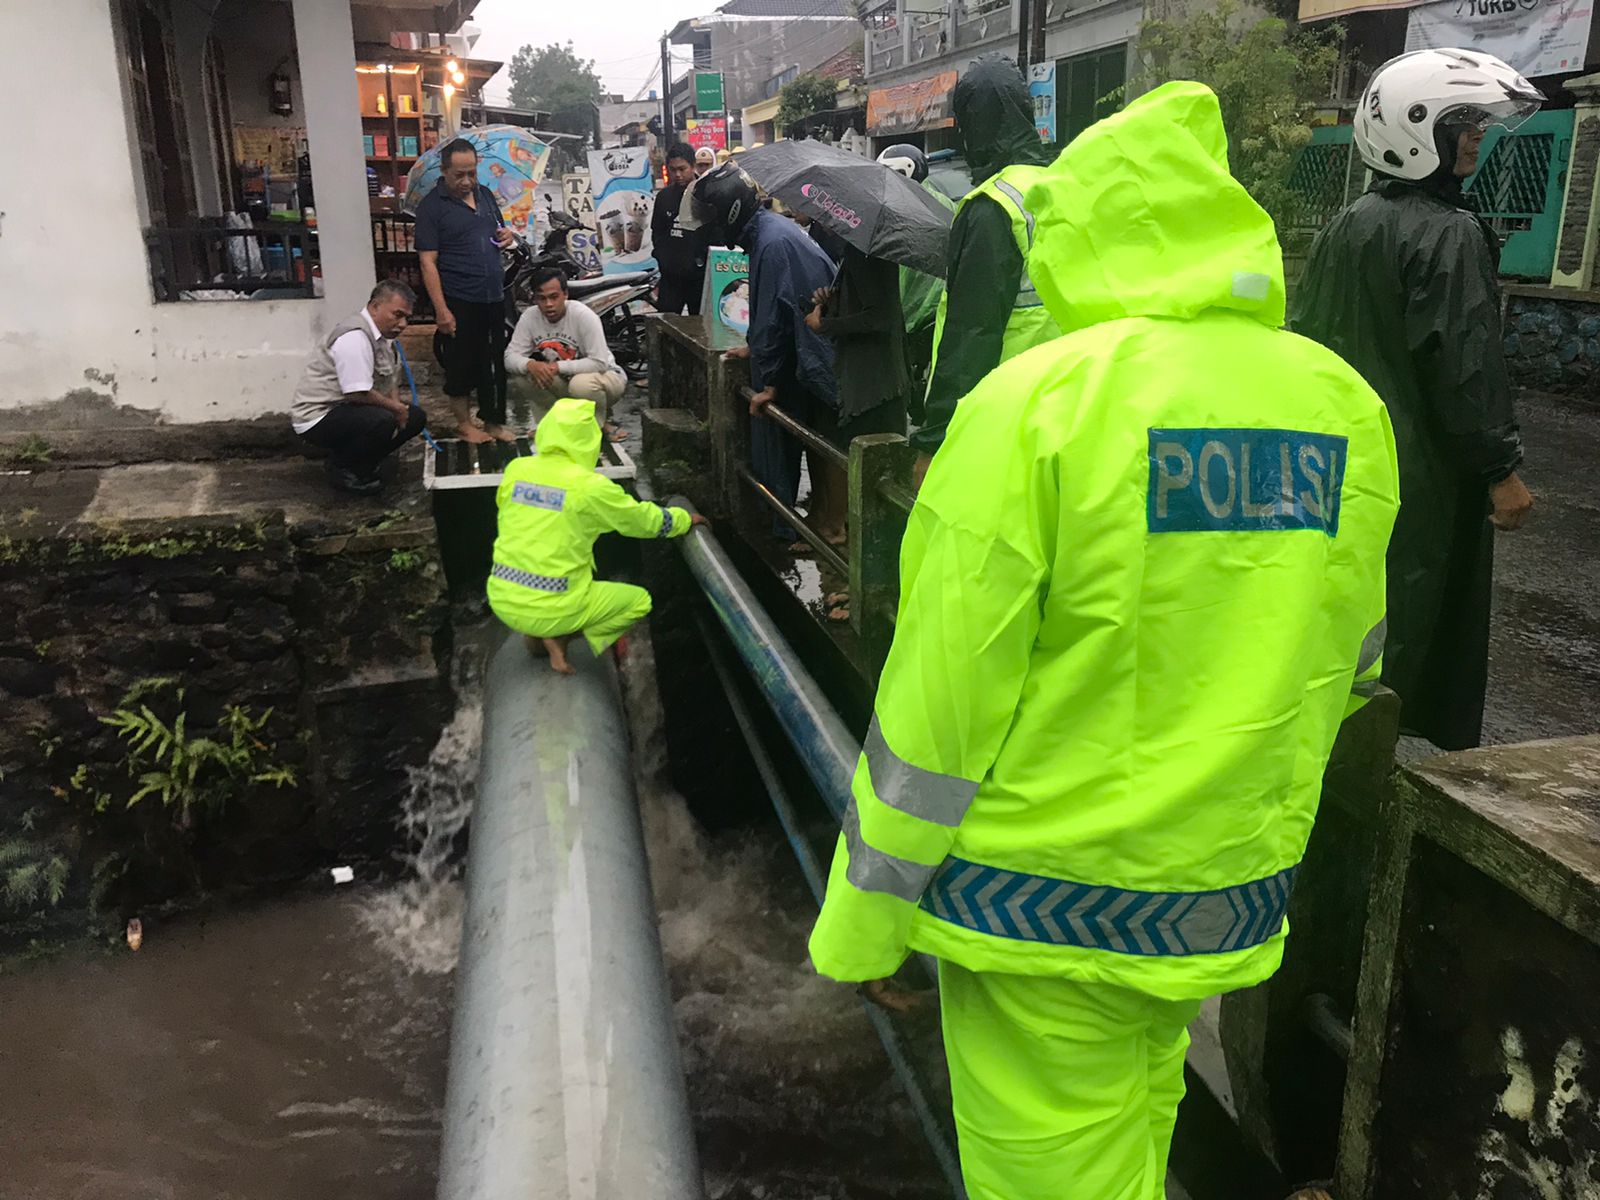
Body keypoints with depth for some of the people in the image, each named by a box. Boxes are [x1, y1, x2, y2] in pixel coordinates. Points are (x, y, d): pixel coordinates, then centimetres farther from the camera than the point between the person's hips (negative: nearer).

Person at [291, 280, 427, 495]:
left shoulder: (382, 336, 9)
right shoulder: (355, 337, -23)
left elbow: (392, 381, 18)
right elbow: (358, 394, -27)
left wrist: (397, 405, -3)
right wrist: (396, 408, -13)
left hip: (344, 409, 10)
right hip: (317, 418, -10)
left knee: (415, 417, 3)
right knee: (382, 421, -34)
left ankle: (361, 466, 8)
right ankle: (341, 469, -9)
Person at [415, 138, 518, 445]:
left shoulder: (485, 194, 10)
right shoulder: (431, 206, -9)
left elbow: (499, 231, 26)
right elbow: (428, 262, -12)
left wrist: (508, 236, 0)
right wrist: (441, 309, -19)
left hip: (493, 296, 6)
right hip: (459, 302, -6)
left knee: (495, 363, 11)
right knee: (461, 364, 5)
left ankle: (493, 422, 23)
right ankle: (464, 423, 19)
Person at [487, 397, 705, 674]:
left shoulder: (516, 469, 0)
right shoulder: (590, 486, -13)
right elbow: (644, 519, 1)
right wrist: (685, 519, 20)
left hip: (501, 599, 6)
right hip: (549, 610, -6)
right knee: (639, 600, 15)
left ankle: (536, 635, 15)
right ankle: (559, 637, 1)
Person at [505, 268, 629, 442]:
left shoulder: (583, 315, -24)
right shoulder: (529, 317, -11)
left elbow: (599, 363, -29)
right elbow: (510, 357, -12)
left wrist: (559, 367, -35)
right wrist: (530, 364, -35)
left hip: (606, 375, -4)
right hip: (566, 382, 5)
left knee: (581, 384, -37)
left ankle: (599, 425, -7)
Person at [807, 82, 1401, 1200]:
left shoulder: (1041, 398, -17)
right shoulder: (1346, 408, 0)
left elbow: (942, 687, -16)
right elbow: (1347, 668, 10)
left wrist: (866, 916, -5)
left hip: (1044, 896, -5)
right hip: (1225, 897, 6)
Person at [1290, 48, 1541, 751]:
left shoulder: (1348, 225, 10)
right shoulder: (1450, 235, -15)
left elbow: (1303, 332, 16)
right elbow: (1463, 366, -20)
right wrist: (1501, 469, -14)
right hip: (1418, 471, -8)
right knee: (1408, 614, 0)